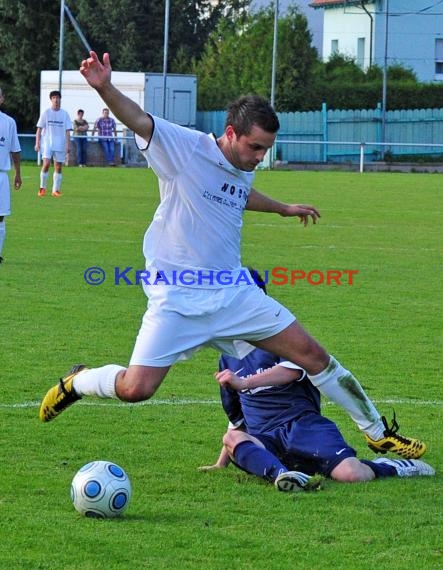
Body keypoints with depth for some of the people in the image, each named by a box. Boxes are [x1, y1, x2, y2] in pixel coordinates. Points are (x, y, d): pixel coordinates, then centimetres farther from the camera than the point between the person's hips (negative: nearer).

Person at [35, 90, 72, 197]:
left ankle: (56, 190, 10)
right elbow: (39, 129, 3)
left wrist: (68, 145, -2)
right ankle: (42, 188, -4)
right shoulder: (46, 113, 3)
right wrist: (37, 143, -4)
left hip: (60, 144, 2)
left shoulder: (64, 114, 6)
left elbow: (67, 131, 6)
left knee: (58, 167, 3)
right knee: (46, 164, -16)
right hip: (47, 143, -2)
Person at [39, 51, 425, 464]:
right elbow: (138, 119, -29)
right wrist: (105, 89, -49)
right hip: (177, 301, -6)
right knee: (136, 388, -19)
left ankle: (377, 434, 21)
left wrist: (282, 208, 50)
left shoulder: (243, 171, 8)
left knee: (311, 353, 5)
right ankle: (76, 383, 14)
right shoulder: (184, 148, -13)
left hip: (234, 296, 6)